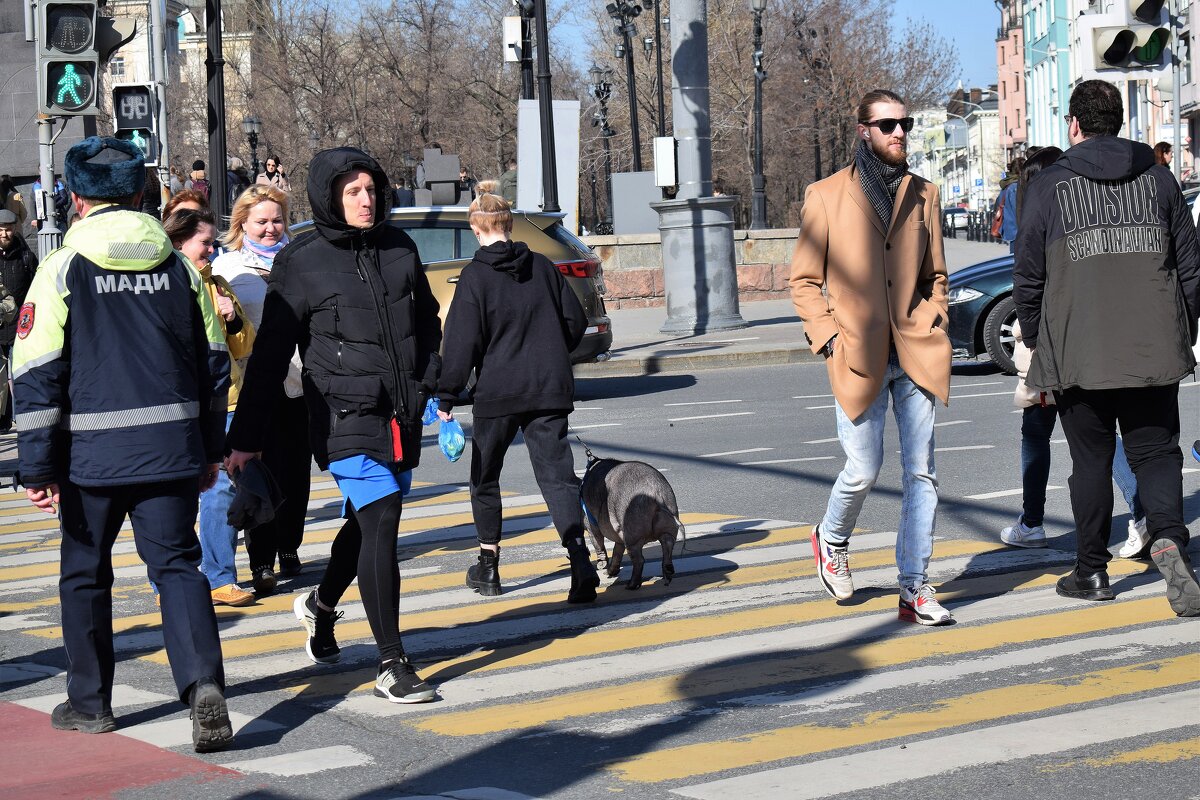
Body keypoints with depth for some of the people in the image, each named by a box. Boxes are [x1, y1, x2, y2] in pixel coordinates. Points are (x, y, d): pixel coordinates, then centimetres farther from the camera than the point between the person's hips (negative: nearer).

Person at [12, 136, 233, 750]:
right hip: (172, 445, 3)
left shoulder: (63, 268, -5)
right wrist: (210, 450, 22)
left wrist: (37, 467, -4)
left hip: (92, 451, -2)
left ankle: (89, 702, 23)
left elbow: (37, 375, -8)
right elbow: (212, 361, 13)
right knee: (177, 565, 4)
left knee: (85, 572, 14)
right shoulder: (177, 265, 7)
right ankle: (203, 682, -16)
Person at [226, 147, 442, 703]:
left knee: (365, 521, 20)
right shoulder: (303, 264, -6)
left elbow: (427, 324, 22)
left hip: (401, 416, 6)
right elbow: (270, 355, -3)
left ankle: (320, 605, 48)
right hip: (346, 417, -6)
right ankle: (391, 665, -11)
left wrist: (431, 388, 14)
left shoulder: (399, 249, 9)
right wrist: (245, 438, -2)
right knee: (381, 522, -16)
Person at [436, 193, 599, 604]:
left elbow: (462, 341, -12)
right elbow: (576, 322, 11)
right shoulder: (543, 267, 5)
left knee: (485, 478, 15)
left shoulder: (475, 276, -7)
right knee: (557, 474, -1)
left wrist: (446, 397, -8)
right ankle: (581, 564, -20)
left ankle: (488, 567, 22)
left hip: (497, 393, -3)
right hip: (549, 391, 3)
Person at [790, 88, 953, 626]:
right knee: (864, 470, -3)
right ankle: (832, 540, 29)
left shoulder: (923, 195, 12)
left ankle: (915, 589, 7)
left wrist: (934, 324, 6)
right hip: (858, 357, -3)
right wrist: (828, 337, -7)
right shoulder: (825, 196, 1)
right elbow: (804, 281, 4)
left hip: (914, 353, 3)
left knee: (921, 472, 1)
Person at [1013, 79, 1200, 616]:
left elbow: (1028, 279, 0)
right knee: (1156, 451, 7)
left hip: (1078, 354, -2)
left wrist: (1038, 347, 13)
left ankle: (1092, 571, 16)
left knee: (1091, 459, 10)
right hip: (1154, 351, 2)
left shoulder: (1049, 186, -1)